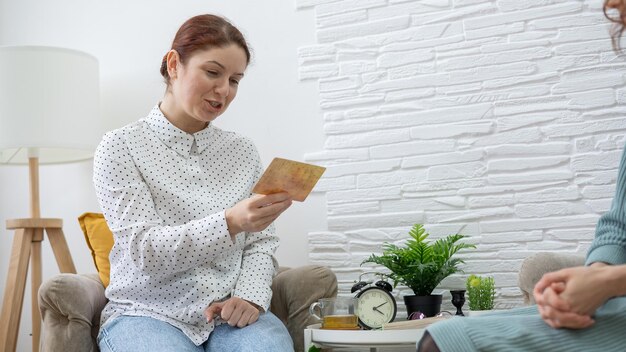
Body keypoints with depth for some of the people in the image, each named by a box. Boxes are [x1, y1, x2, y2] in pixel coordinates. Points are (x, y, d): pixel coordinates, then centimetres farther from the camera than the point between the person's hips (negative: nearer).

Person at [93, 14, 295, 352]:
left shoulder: (243, 151, 9)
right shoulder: (121, 146, -3)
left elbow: (261, 242, 10)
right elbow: (144, 250, -12)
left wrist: (250, 296, -12)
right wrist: (229, 223, -28)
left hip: (229, 313, 3)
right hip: (149, 312, -2)